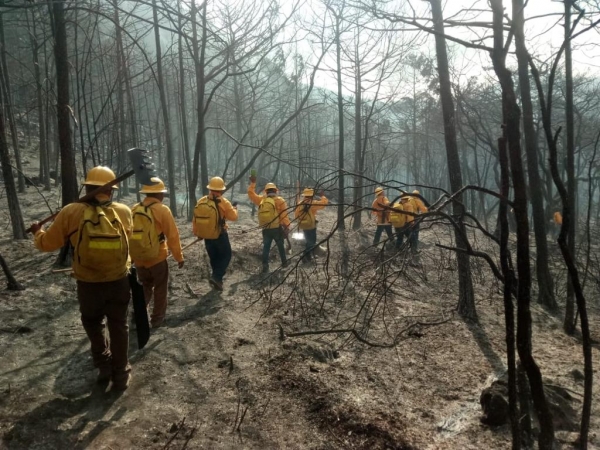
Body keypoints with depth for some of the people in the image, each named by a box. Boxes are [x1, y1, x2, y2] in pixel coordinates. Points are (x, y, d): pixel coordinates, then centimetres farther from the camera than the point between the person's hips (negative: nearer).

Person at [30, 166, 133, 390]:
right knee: (118, 326, 15)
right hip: (118, 282, 1)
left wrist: (37, 232, 20)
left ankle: (104, 365, 27)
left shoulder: (72, 212, -12)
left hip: (88, 285, -1)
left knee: (92, 323, 25)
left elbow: (47, 244, -1)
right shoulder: (124, 212, -7)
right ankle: (120, 374, 23)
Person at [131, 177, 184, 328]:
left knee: (145, 287, 23)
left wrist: (131, 256, 21)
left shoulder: (135, 209, 2)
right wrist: (179, 257, -3)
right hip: (157, 258, -4)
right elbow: (172, 236, -12)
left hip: (138, 259, 5)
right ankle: (157, 318, 20)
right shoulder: (162, 210, -12)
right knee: (160, 289, 13)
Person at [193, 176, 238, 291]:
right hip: (220, 235, -5)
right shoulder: (224, 202, -15)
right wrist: (234, 209, 11)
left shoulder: (201, 201, -2)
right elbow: (233, 217, -9)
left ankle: (217, 279, 26)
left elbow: (196, 219, 3)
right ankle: (216, 277, -6)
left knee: (213, 258, 18)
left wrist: (197, 233, 15)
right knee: (226, 256, 10)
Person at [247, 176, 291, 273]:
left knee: (266, 248, 7)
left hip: (265, 229, 2)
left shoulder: (261, 200, 4)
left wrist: (252, 183, 27)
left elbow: (251, 194, 19)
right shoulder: (279, 200, -7)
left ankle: (265, 267, 0)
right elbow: (284, 215, -12)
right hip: (277, 228, -2)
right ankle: (284, 263, 28)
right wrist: (286, 228, -10)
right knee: (280, 246, 16)